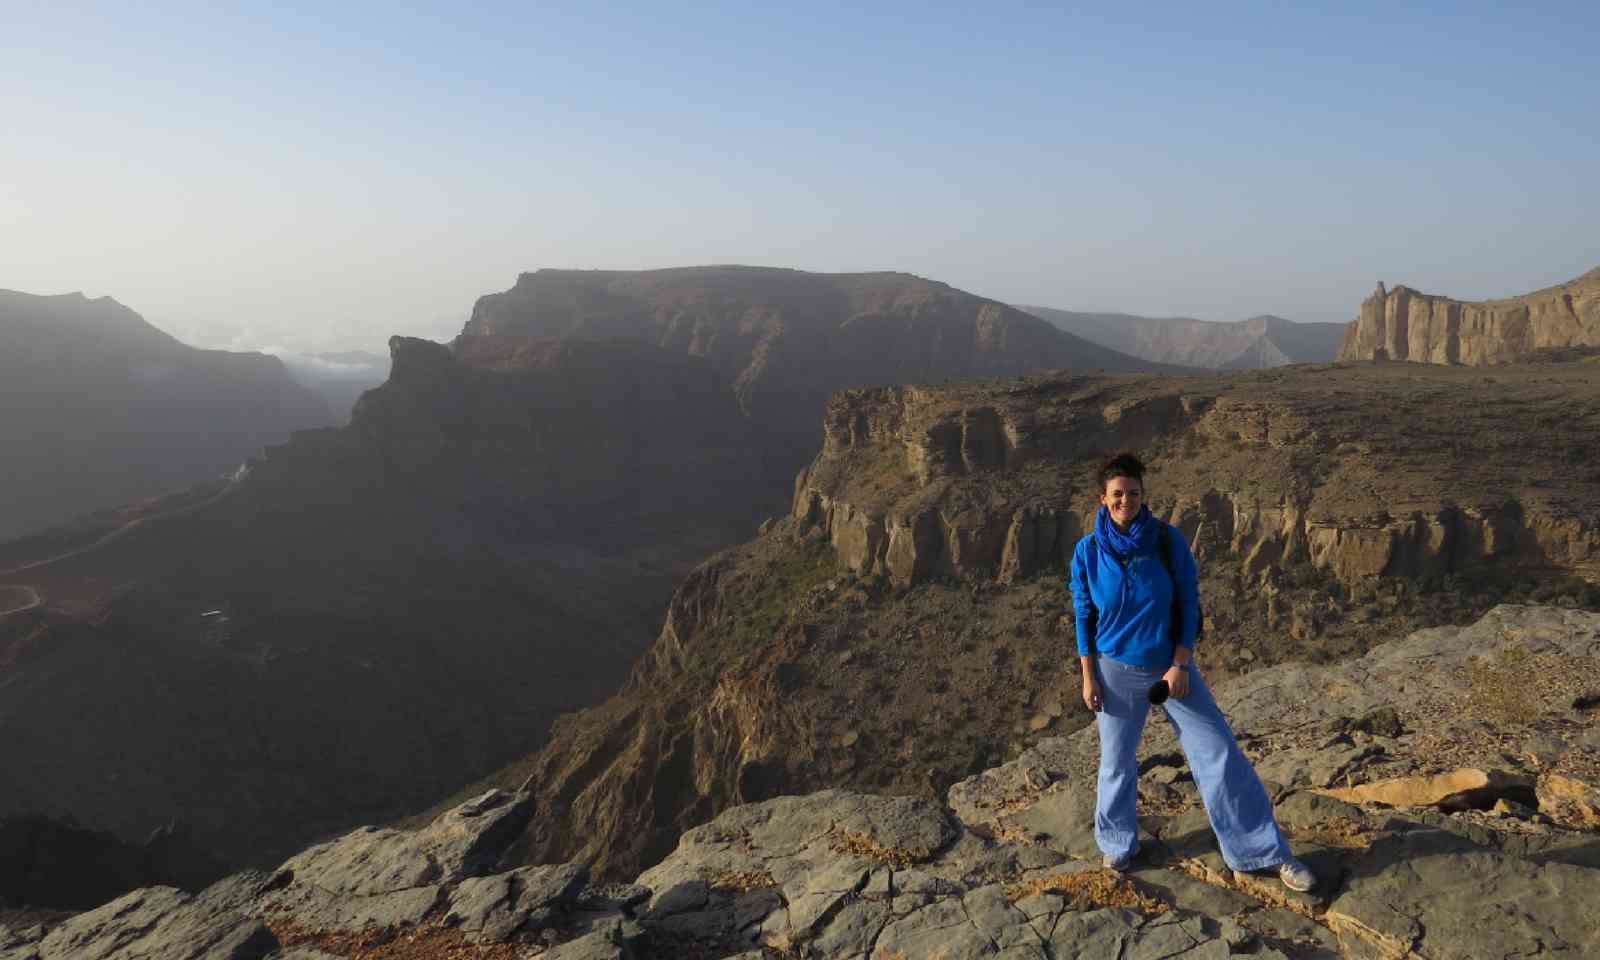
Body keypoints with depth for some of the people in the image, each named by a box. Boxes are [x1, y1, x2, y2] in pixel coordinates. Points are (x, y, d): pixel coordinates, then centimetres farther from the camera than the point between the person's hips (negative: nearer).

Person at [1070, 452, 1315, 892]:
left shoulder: (1169, 540, -11)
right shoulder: (1088, 551, -10)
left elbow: (1189, 603, -5)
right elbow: (1084, 617, -3)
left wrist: (1181, 664, -11)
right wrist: (1088, 678, -4)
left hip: (1172, 665, 0)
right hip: (1117, 670, 0)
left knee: (1220, 754, 1)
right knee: (1117, 761, 13)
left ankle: (1270, 852, 13)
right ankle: (1117, 843, 37)